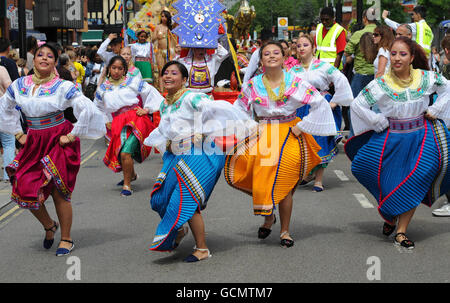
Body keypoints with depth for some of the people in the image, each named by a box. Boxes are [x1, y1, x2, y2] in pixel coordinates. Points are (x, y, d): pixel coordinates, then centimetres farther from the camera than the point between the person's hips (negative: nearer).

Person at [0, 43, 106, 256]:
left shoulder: (63, 87, -11)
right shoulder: (19, 85, 3)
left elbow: (87, 109, -14)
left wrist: (73, 136, -11)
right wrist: (18, 133, 15)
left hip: (59, 142, -4)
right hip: (34, 142, 5)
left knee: (58, 192, -5)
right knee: (25, 190, -1)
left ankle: (66, 239, 14)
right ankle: (48, 226, 27)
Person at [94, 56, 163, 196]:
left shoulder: (133, 82, 3)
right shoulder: (102, 89, 13)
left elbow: (150, 92, 9)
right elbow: (98, 108, 28)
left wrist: (146, 109, 2)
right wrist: (106, 122, 19)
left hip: (136, 120, -4)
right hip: (117, 124, 5)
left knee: (125, 153, -21)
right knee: (117, 154, 6)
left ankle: (127, 184, -10)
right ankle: (131, 174, 39)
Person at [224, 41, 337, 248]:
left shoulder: (295, 83, -4)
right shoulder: (252, 86, 2)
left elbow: (320, 104, -3)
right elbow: (239, 111, 12)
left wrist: (301, 127, -6)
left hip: (288, 135, -2)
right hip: (261, 136, 2)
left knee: (283, 184, -2)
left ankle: (285, 231, 12)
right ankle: (268, 216, 26)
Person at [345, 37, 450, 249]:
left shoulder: (425, 78, -5)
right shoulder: (381, 84, -10)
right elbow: (357, 105, -7)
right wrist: (381, 122, -8)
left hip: (420, 137, 1)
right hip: (392, 139, -1)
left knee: (413, 185, -3)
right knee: (390, 184, 1)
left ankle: (401, 231, 6)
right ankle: (390, 215, 33)